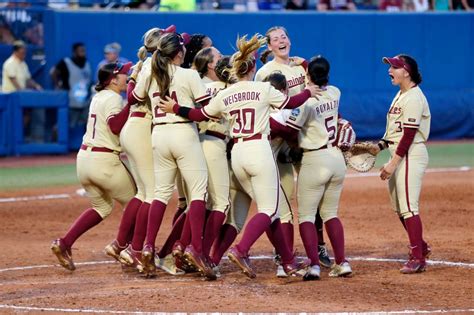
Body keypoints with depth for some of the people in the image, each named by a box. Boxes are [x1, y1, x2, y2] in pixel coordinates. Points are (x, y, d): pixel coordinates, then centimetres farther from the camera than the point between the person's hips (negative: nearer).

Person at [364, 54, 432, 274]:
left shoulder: (413, 98, -15)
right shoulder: (400, 95, 16)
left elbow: (409, 134, -19)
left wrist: (393, 163, -21)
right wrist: (381, 145, 9)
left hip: (411, 155, -10)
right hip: (399, 155, 10)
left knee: (408, 207, -10)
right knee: (399, 207, 15)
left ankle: (418, 258, -7)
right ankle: (421, 248, 27)